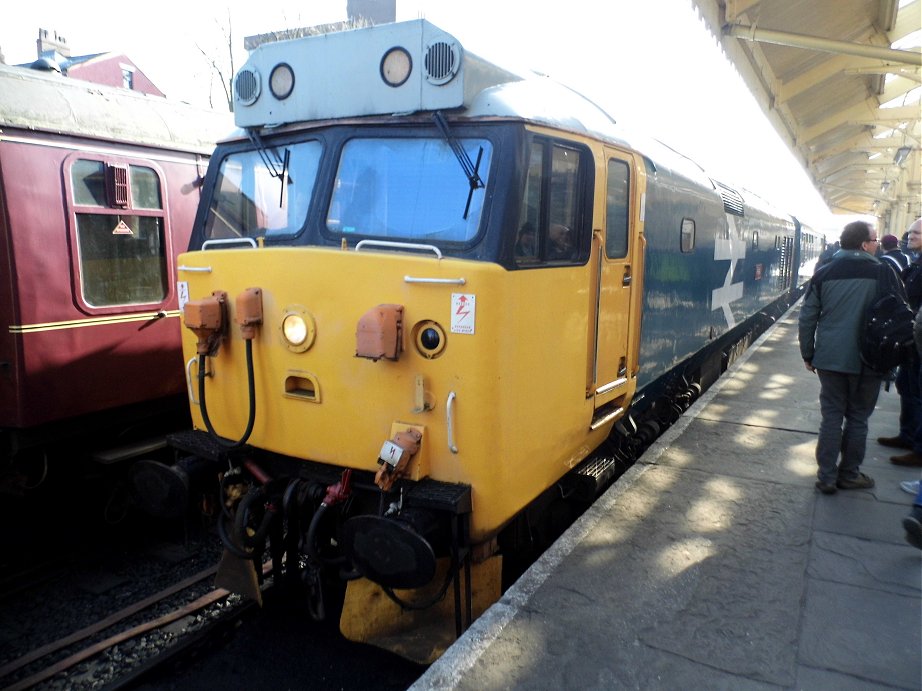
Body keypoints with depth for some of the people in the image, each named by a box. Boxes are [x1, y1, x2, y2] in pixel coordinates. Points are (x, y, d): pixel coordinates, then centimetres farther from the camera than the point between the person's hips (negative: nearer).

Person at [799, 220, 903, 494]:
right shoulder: (884, 274, -7)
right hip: (868, 361, -2)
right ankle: (849, 474, 23)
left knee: (831, 417, 8)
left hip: (830, 359, 2)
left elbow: (807, 319, 1)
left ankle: (827, 477, 11)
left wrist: (808, 355, 11)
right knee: (858, 418, 12)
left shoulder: (824, 274, -1)